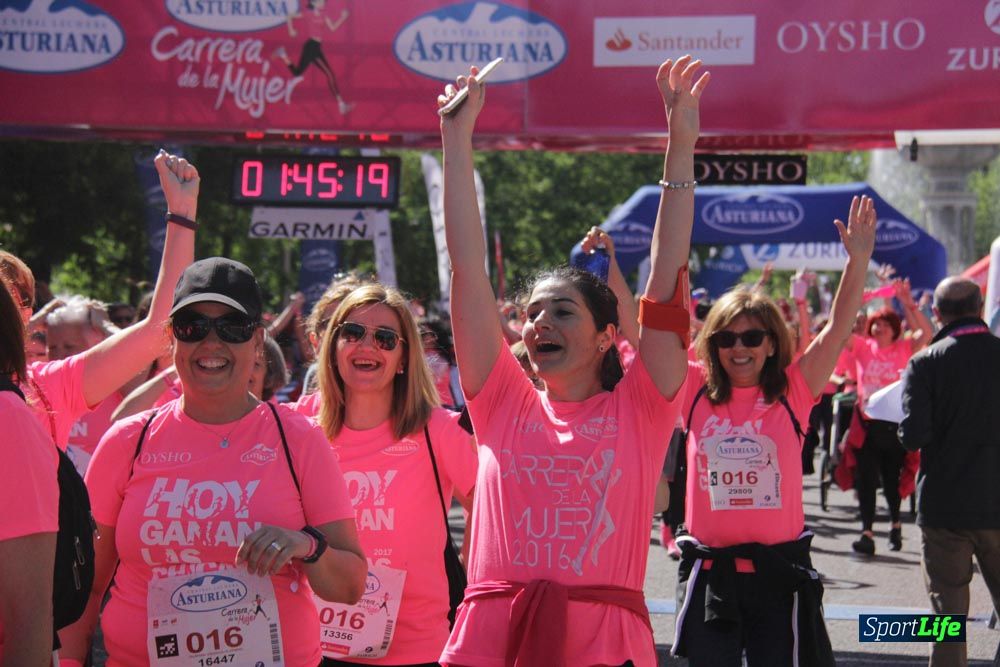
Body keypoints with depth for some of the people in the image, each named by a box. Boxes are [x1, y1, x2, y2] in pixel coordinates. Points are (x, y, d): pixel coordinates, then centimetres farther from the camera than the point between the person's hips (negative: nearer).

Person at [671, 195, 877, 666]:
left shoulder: (792, 394, 0)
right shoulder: (696, 395, 3)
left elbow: (838, 328, -5)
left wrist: (858, 259, -14)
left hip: (778, 569, -1)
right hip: (710, 571, 1)